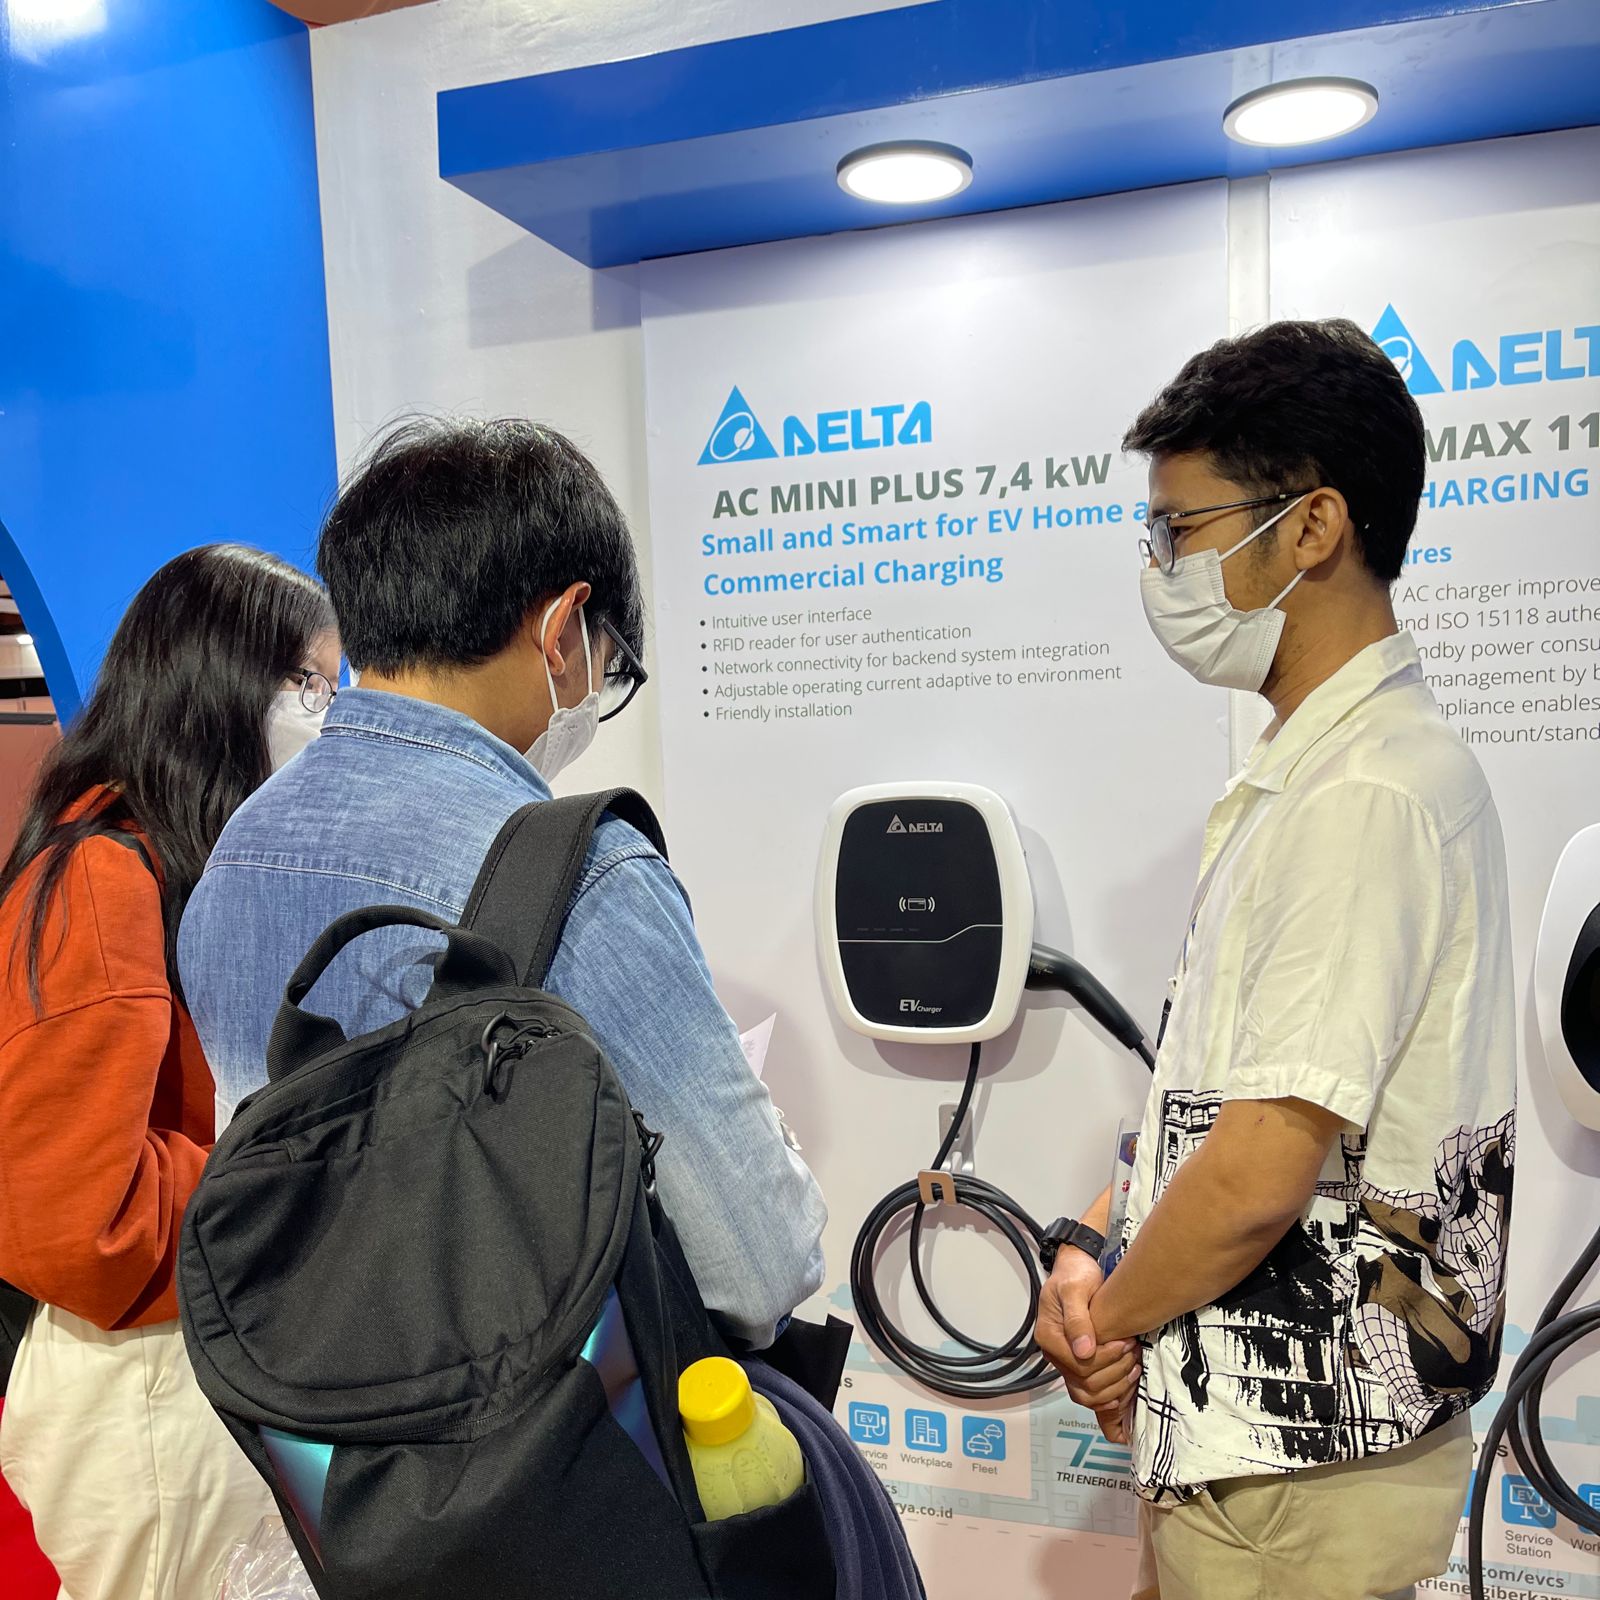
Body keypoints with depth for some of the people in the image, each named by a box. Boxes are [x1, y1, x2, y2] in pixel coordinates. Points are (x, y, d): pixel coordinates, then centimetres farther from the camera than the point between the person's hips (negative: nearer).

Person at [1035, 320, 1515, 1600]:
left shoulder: (1367, 798, -24)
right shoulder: (1319, 768, 7)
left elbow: (1257, 1174, -26)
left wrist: (1107, 1318, -9)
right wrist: (1099, 1256, -2)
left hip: (1297, 1462, -8)